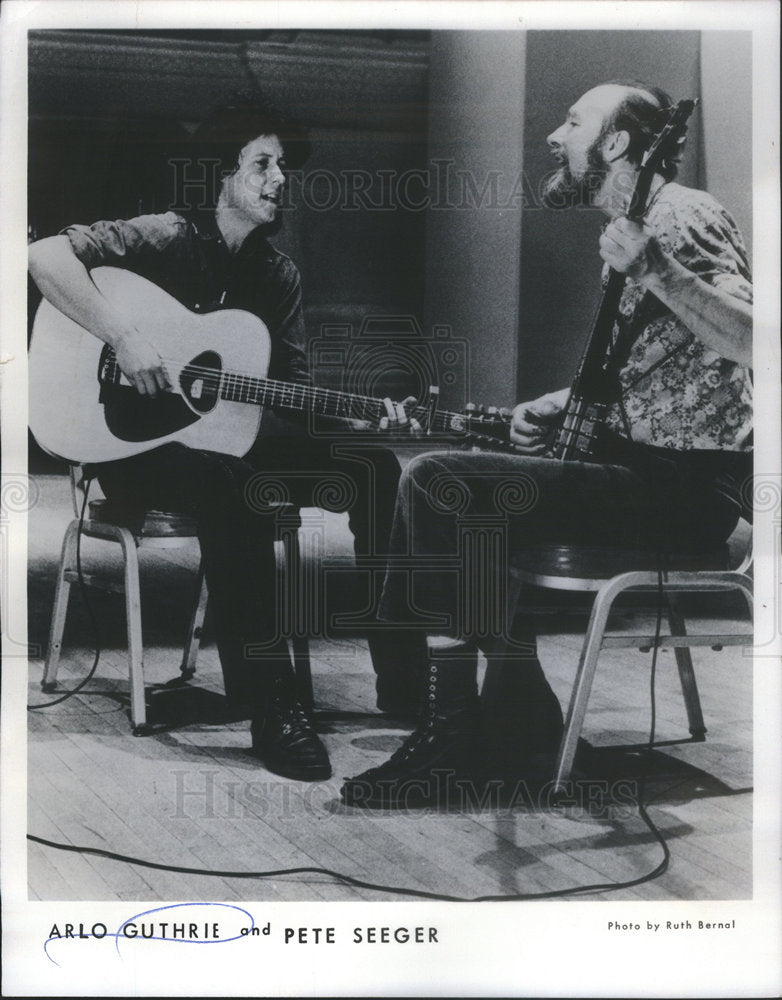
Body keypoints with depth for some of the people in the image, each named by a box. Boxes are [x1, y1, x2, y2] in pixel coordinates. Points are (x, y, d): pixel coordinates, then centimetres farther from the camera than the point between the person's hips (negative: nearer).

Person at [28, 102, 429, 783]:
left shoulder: (278, 274, 10)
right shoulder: (169, 238, -9)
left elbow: (292, 385, 10)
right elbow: (45, 255, -20)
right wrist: (125, 337, -29)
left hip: (234, 433, 7)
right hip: (138, 443, -7)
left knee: (372, 464, -10)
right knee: (231, 484, -40)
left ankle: (403, 677, -8)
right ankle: (268, 702, -34)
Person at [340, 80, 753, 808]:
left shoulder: (679, 217, -12)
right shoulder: (634, 228, 18)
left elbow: (750, 343, -26)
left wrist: (653, 274, -34)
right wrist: (561, 405, 13)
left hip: (686, 484, -10)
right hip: (644, 463, 10)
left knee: (435, 482, -18)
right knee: (466, 500, 16)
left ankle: (450, 739, -9)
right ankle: (520, 719, 13)